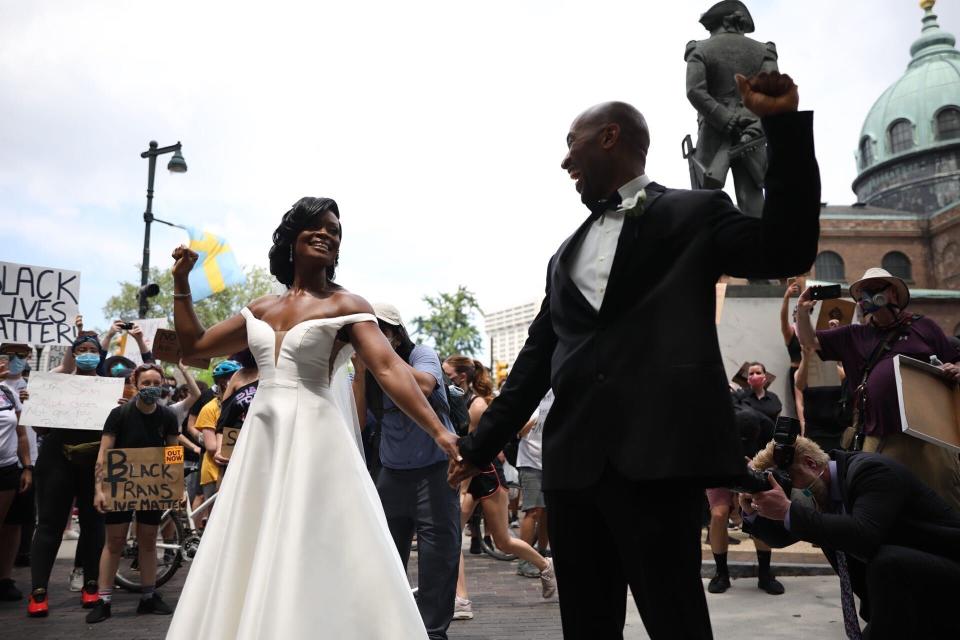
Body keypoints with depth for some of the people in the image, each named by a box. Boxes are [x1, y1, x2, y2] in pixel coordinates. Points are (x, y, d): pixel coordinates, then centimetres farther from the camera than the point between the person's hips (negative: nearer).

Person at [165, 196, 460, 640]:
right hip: (261, 442, 6)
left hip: (314, 441, -5)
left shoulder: (345, 305, -3)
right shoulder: (261, 310, 13)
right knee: (252, 564, 12)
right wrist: (181, 283, 16)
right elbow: (193, 346, 21)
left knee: (317, 562, -2)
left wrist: (438, 432, -26)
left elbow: (389, 368, -15)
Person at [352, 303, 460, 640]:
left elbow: (424, 386, -29)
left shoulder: (422, 354, -8)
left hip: (435, 468, -4)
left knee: (437, 551, -6)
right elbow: (358, 420, -7)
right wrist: (361, 369, -13)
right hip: (392, 472, 5)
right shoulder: (368, 372, 4)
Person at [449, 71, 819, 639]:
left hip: (657, 453, -6)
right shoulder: (566, 254, 22)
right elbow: (538, 355, 23)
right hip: (572, 461, 6)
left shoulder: (694, 213, 8)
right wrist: (484, 443, 22)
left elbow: (787, 252, -6)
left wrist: (783, 126, -12)